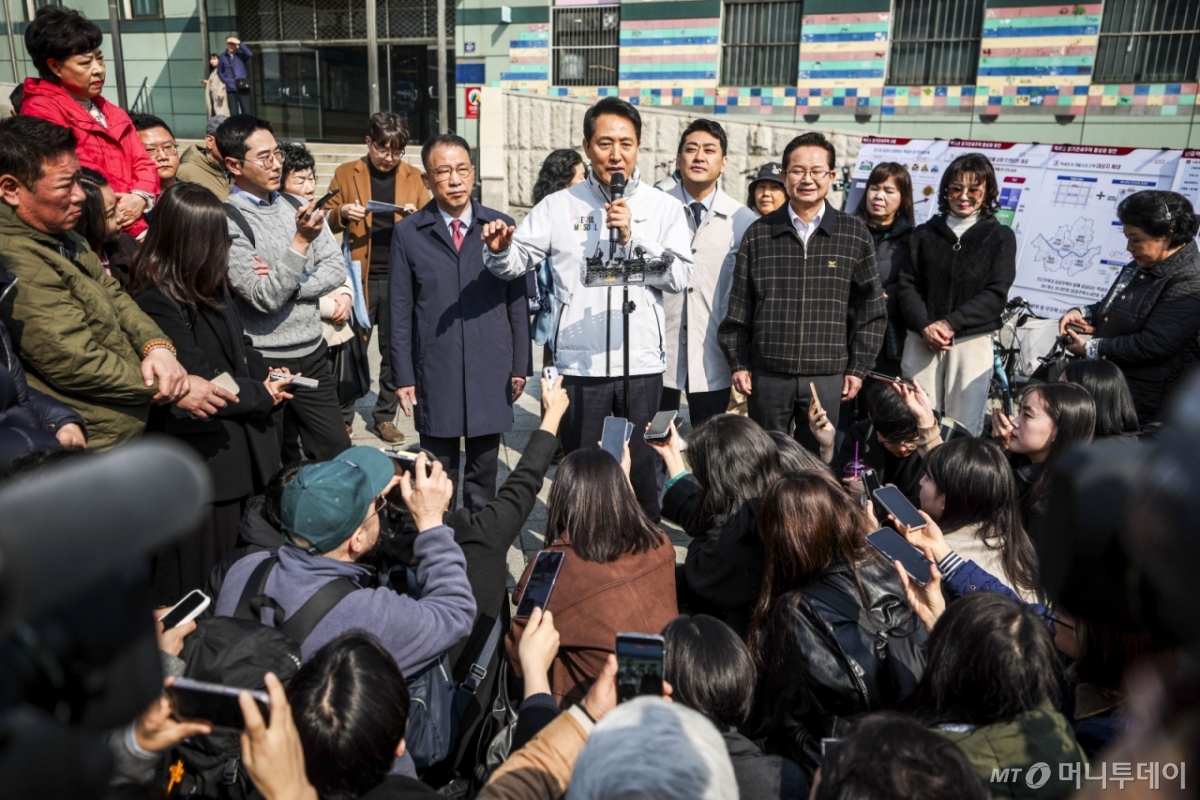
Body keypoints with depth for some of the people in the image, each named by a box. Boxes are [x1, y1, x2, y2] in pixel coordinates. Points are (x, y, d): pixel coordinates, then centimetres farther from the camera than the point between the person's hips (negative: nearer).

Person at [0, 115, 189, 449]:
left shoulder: (59, 235, 7)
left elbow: (114, 295, 10)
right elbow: (75, 364, -25)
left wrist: (157, 345, -9)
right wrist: (167, 390, -15)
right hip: (96, 445, -9)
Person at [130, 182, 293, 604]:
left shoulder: (211, 288, 8)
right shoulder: (157, 301, -20)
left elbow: (240, 347, 17)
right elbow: (198, 385, -20)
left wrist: (264, 377, -1)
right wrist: (261, 395, -9)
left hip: (243, 453, 9)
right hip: (200, 462, -9)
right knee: (202, 585, 6)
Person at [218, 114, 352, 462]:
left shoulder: (294, 207, 6)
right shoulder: (227, 220, -13)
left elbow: (335, 269, 1)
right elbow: (265, 298, -19)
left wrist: (289, 285, -15)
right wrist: (301, 240, -26)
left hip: (312, 353, 5)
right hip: (264, 364, -5)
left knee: (338, 453, 11)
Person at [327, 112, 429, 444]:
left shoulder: (414, 177, 8)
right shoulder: (346, 174, 5)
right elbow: (328, 221, 7)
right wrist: (342, 213, -14)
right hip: (360, 277, -1)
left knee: (394, 351, 8)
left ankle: (385, 416, 19)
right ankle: (342, 417, 16)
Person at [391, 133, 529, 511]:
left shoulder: (500, 226, 4)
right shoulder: (408, 232, 1)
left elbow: (517, 302, 5)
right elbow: (400, 310, 1)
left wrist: (520, 365, 4)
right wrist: (403, 375, -2)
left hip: (491, 372, 1)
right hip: (436, 373, -1)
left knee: (484, 471, 12)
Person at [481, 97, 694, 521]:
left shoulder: (664, 208, 3)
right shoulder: (559, 206, 3)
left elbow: (680, 276, -7)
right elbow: (516, 263, -2)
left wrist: (633, 237, -17)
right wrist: (500, 249, -23)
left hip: (641, 363, 0)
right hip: (579, 363, 0)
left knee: (642, 470, 13)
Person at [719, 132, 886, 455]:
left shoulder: (855, 235, 4)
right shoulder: (759, 234, 4)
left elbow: (870, 310, 6)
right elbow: (738, 306, 6)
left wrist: (858, 368, 2)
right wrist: (738, 363, 3)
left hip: (827, 376, 0)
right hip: (767, 375, 0)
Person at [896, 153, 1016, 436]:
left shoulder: (1000, 237, 8)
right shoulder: (924, 234, 12)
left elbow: (996, 295, 0)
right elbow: (907, 285, 4)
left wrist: (951, 324, -12)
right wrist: (925, 326, -13)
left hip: (972, 343, -1)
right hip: (921, 342, 1)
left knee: (963, 430, -2)